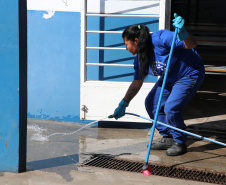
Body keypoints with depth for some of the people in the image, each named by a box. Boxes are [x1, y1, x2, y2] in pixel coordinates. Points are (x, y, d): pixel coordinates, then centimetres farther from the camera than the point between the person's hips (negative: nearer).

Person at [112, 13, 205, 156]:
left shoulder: (160, 39, -28)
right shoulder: (139, 58, -3)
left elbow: (192, 45, -34)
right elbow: (137, 83, 10)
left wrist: (183, 33, -55)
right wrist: (123, 104, 15)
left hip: (190, 74, -9)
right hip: (169, 78, 9)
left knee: (171, 108, -21)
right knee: (151, 103, 5)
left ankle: (180, 143, 2)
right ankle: (168, 138, 19)